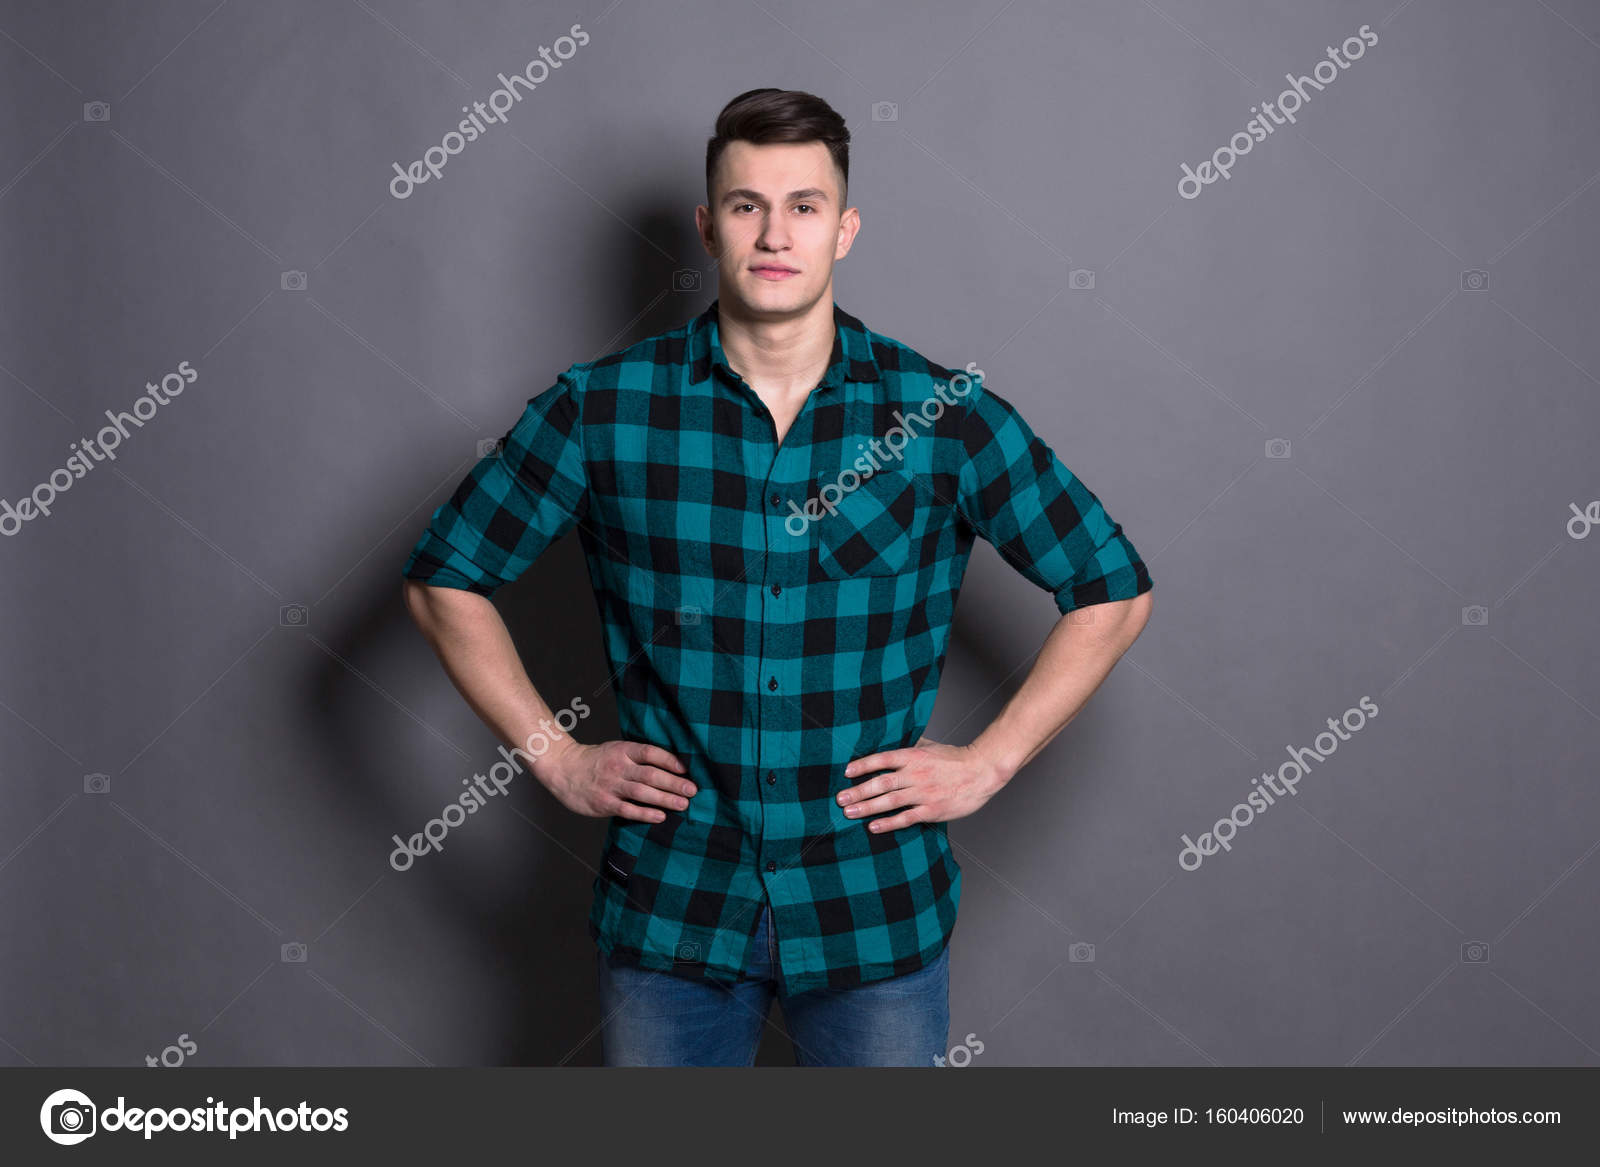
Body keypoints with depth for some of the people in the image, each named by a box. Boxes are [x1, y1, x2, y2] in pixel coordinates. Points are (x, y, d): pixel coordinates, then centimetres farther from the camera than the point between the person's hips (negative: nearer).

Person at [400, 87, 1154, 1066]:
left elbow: (1114, 589, 4)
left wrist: (989, 762, -2)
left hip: (879, 910, 0)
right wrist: (559, 759, -1)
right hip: (669, 906, 0)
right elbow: (445, 578, 6)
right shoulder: (601, 409, -4)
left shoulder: (945, 413, -5)